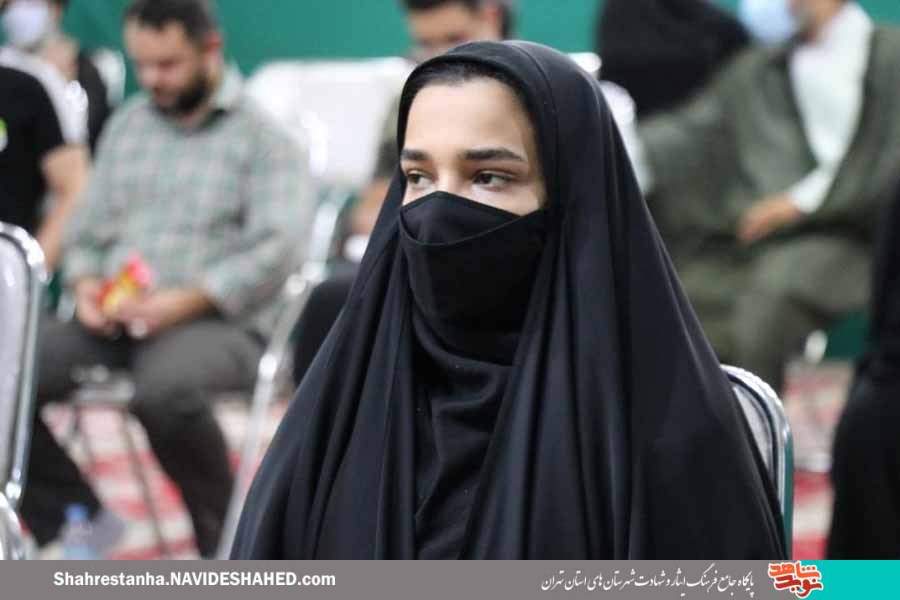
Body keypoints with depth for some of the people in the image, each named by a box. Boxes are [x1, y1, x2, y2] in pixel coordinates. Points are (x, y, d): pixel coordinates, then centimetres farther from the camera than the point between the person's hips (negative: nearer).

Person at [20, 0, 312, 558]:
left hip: (217, 324, -6)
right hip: (114, 322, 6)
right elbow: (89, 229, 21)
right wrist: (86, 284, -2)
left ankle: (225, 537, -13)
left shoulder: (264, 136, 1)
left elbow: (277, 247, -12)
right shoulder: (126, 126, 20)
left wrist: (182, 302, -22)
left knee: (164, 388, -39)